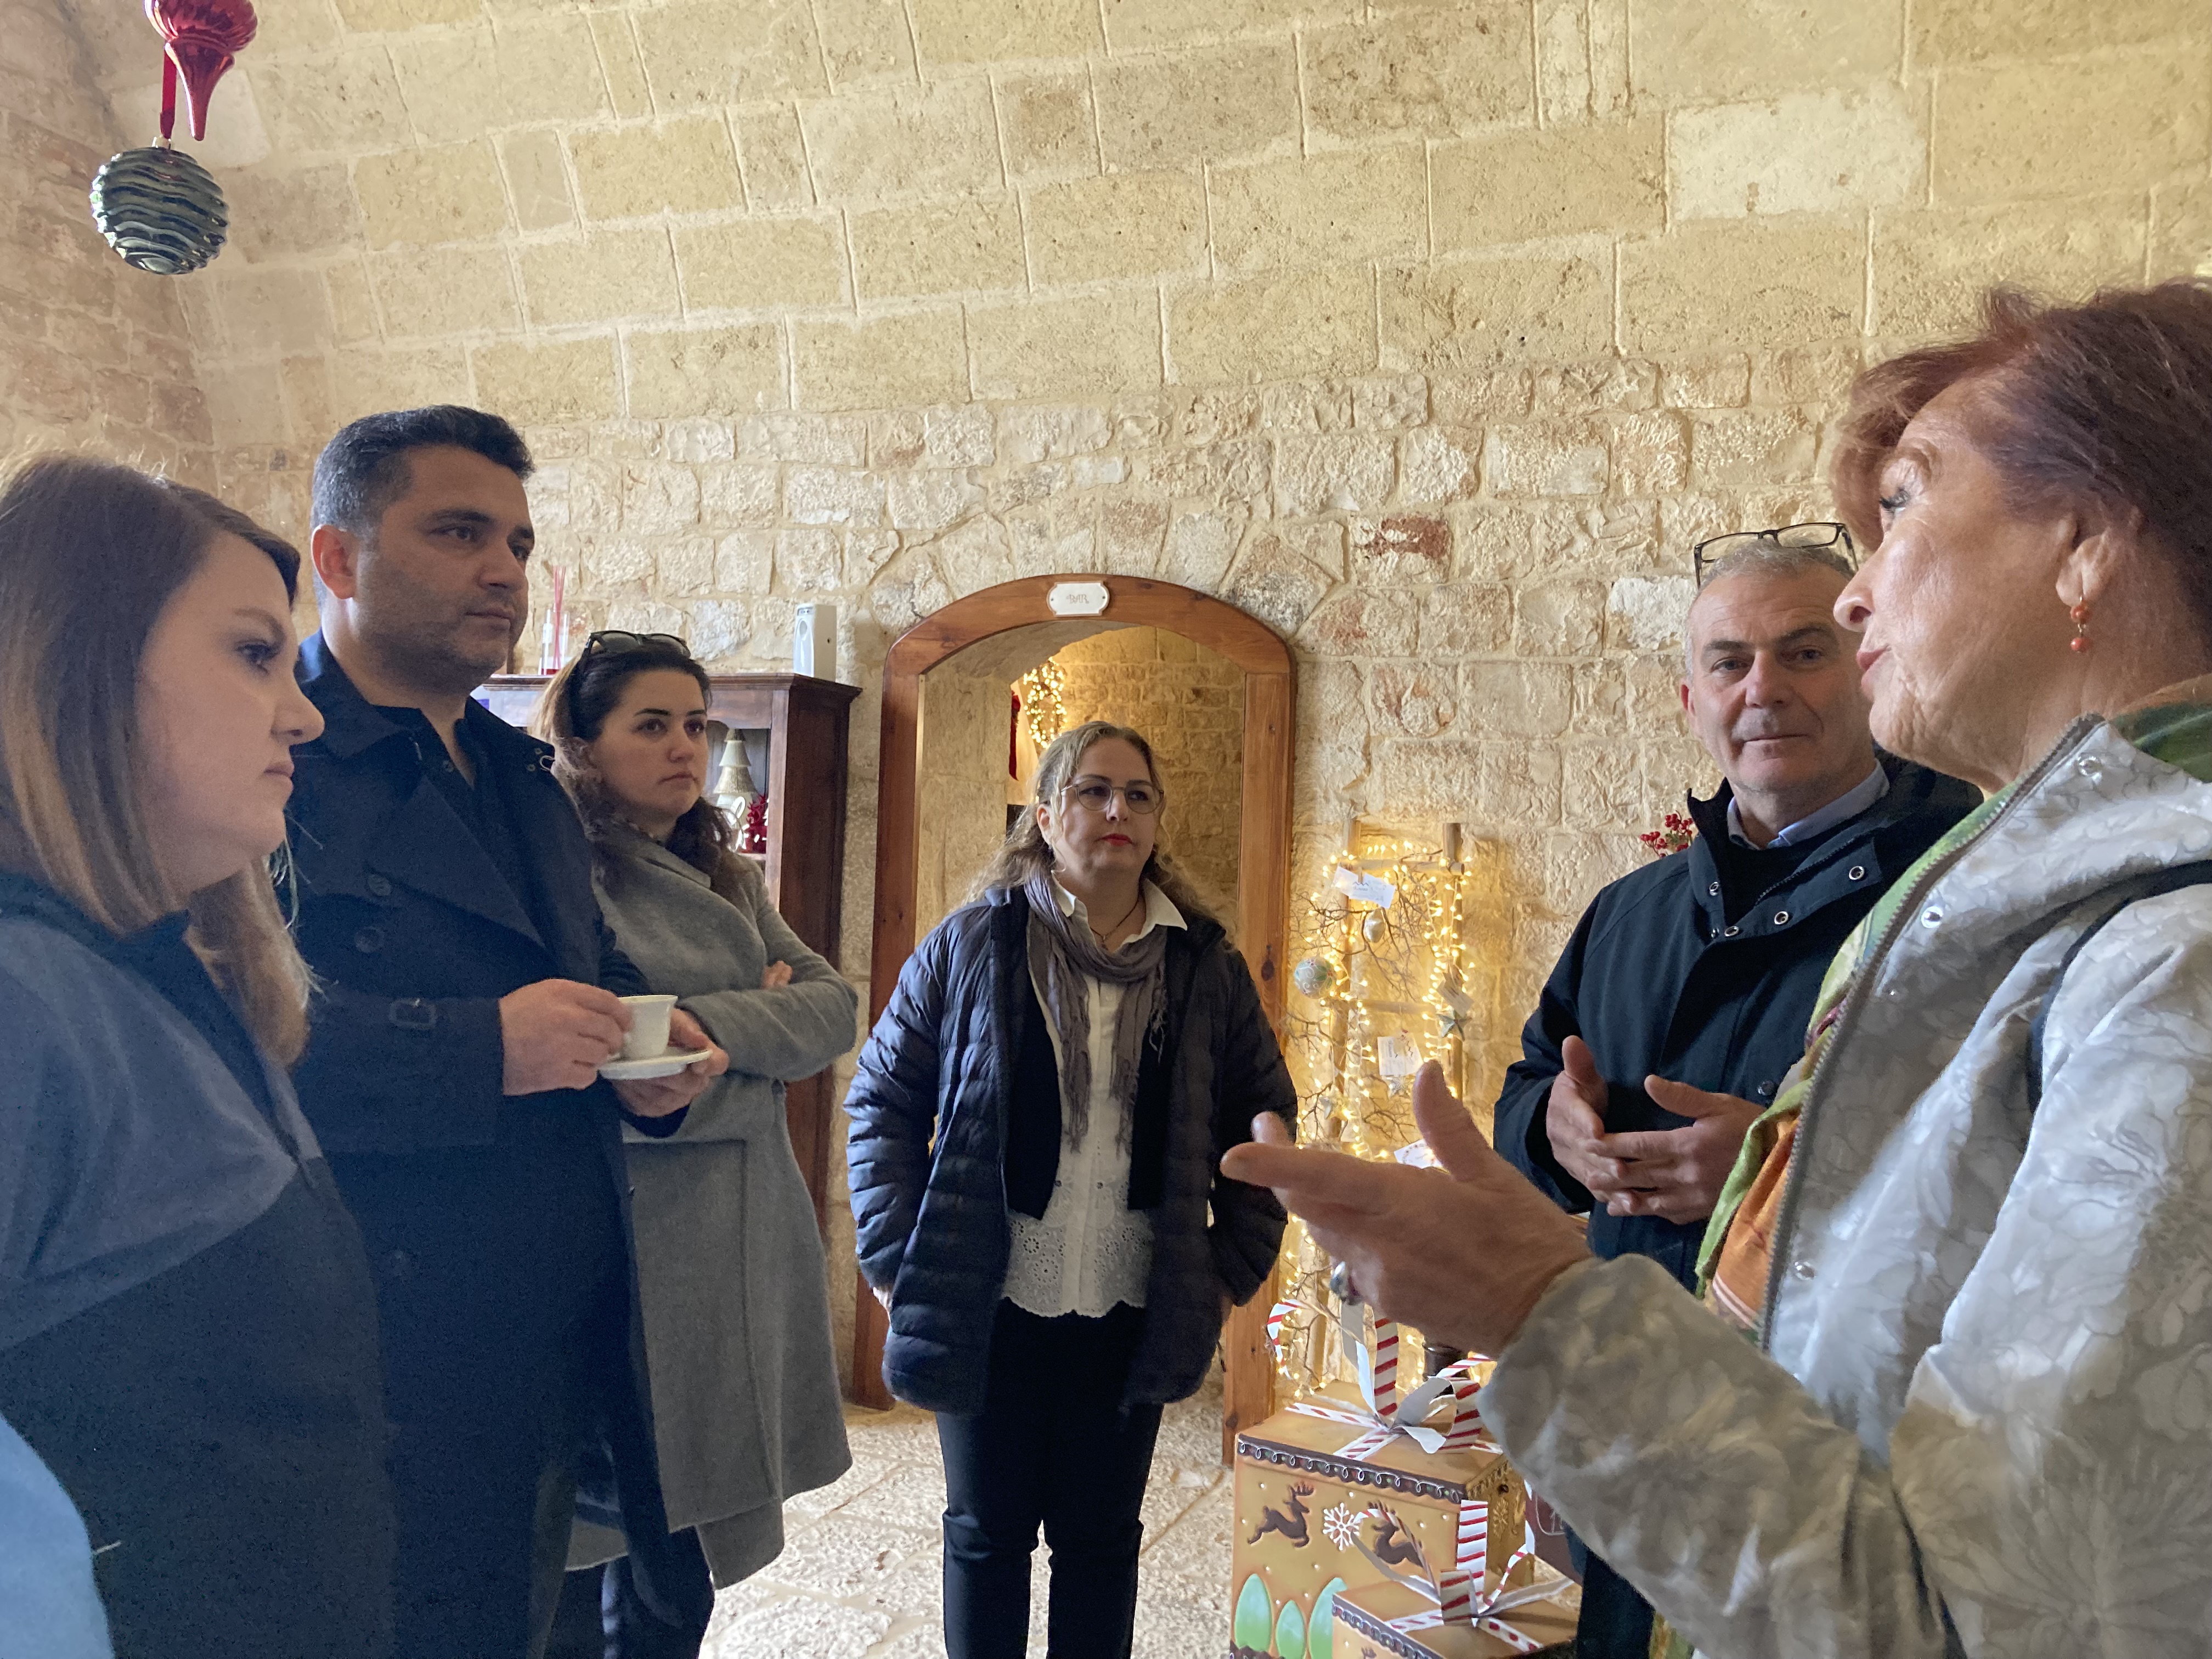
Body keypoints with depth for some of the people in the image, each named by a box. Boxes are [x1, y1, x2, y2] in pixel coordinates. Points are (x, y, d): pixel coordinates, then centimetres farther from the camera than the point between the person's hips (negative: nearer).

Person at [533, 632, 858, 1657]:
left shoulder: (725, 879, 15)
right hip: (634, 1258, -7)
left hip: (742, 1253, 7)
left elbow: (836, 1005, 4)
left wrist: (717, 1026, -13)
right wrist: (772, 1037, -5)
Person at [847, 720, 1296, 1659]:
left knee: (1102, 1535, 15)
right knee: (987, 1531, 14)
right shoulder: (970, 945, -4)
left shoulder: (1206, 966, 2)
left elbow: (1264, 1115, 10)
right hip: (989, 1308, -1)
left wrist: (1236, 1267, 5)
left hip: (1132, 1315, 2)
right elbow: (883, 1097, 1)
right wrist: (894, 1256, -5)